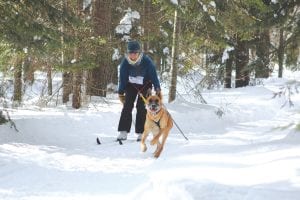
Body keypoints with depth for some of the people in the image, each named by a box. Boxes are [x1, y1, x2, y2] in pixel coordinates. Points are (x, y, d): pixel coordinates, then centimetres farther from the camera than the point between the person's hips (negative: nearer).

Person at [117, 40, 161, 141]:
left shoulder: (147, 61, -27)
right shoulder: (125, 62, -20)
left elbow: (153, 75, -17)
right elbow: (122, 78, -8)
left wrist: (157, 89, -21)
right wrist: (121, 92, -4)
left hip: (145, 85, -2)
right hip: (131, 85, 2)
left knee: (141, 107, -11)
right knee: (127, 106, -10)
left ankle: (141, 132, -5)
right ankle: (123, 132, -9)